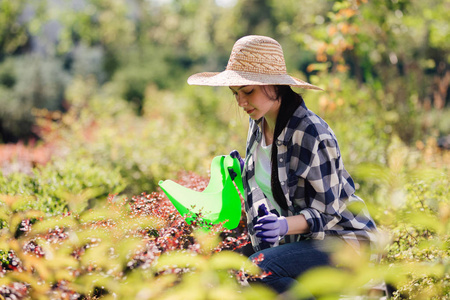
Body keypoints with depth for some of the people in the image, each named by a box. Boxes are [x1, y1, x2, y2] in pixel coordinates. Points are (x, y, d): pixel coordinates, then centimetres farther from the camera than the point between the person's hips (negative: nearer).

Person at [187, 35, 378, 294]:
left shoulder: (312, 135, -24)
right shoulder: (259, 124, 2)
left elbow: (324, 212, -20)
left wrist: (284, 225, -37)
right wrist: (243, 173, 1)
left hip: (340, 237, -8)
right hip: (299, 239, 8)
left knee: (258, 269, -29)